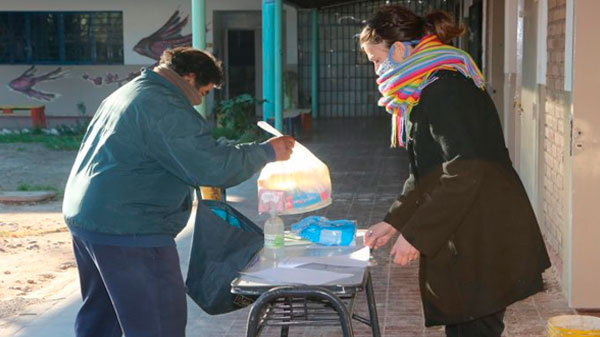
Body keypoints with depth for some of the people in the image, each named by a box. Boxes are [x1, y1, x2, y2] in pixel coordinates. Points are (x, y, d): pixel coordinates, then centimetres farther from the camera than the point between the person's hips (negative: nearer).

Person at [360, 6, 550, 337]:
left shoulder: (444, 89, -16)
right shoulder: (428, 91, 17)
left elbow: (467, 172, -24)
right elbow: (426, 175, 22)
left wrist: (415, 234, -20)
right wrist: (392, 222, 17)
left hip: (483, 243, -10)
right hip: (463, 240, 10)